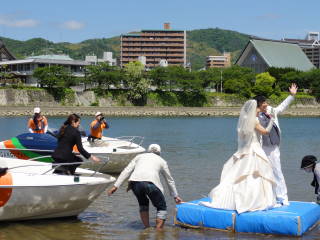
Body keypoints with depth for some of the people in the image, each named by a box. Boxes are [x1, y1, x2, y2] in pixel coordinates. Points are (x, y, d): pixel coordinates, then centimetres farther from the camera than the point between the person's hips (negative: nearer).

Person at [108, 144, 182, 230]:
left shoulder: (139, 156, 32)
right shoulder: (161, 161, 29)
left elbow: (126, 171, 21)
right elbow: (170, 180, 37)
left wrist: (116, 186, 18)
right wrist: (175, 196, 47)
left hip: (135, 182, 2)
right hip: (150, 183, -2)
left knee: (143, 204, 29)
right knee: (161, 207, 16)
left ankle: (147, 228, 26)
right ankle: (158, 231, 6)